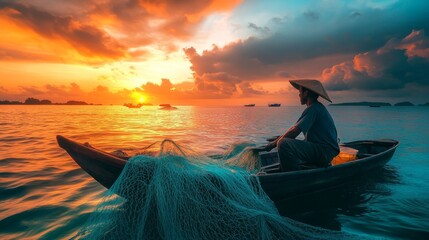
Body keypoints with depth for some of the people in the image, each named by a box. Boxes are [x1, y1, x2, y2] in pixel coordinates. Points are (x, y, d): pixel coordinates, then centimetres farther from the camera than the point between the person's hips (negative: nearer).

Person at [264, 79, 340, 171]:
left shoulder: (313, 109, -16)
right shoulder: (316, 107, 17)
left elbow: (294, 132, -21)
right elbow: (294, 128, 17)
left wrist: (275, 143, -9)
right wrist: (278, 139, 11)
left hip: (324, 152, -11)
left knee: (284, 144, -26)